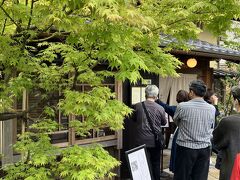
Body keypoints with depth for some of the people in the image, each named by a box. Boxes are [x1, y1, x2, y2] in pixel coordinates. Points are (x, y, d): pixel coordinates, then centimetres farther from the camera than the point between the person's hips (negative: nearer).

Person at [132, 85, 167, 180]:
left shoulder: (137, 106, -10)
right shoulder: (160, 108, -11)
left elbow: (134, 119, 7)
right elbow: (164, 122, 6)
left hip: (141, 141, 0)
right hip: (155, 141, 0)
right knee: (155, 164, 14)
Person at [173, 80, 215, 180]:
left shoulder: (182, 106, -13)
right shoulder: (212, 109, -3)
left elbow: (176, 122, 5)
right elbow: (211, 127, 11)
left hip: (185, 147, -3)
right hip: (205, 148, 3)